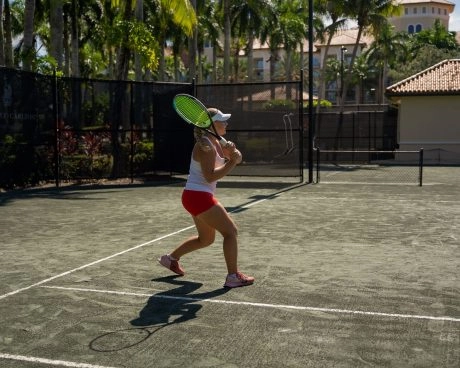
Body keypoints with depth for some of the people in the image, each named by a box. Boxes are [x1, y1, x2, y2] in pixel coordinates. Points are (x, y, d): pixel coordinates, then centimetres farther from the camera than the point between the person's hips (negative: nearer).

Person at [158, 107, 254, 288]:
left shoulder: (215, 142, 12)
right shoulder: (205, 146, -18)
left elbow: (235, 157, 10)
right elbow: (210, 176, -26)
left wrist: (232, 151, -11)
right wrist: (232, 162, -25)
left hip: (196, 196, 10)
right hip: (199, 196, -10)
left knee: (206, 239, 22)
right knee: (231, 231, -8)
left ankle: (171, 258, 34)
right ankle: (233, 276, -7)